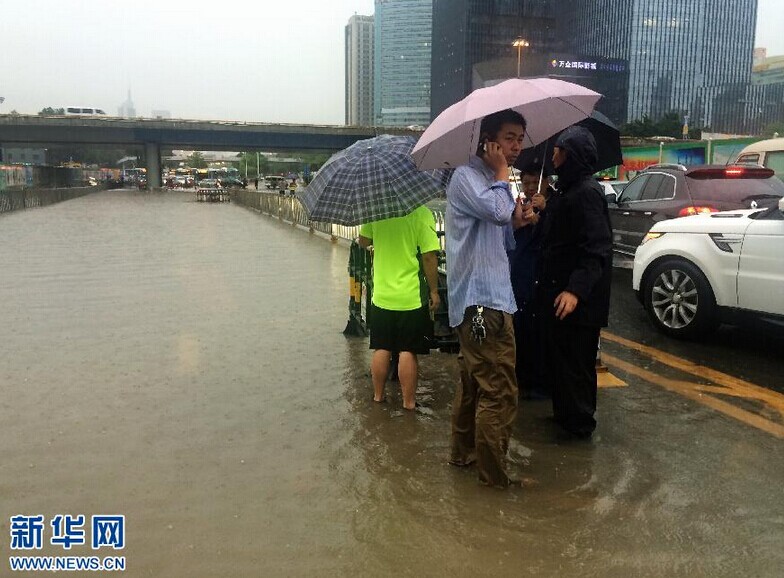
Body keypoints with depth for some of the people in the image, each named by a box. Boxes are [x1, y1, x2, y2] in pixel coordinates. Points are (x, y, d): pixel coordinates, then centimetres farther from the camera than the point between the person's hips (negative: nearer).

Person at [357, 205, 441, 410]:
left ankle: (378, 396, 26)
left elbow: (363, 241, 11)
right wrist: (434, 291, -5)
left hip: (381, 296, 3)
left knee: (381, 349, 14)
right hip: (411, 298, -3)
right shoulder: (421, 213, -14)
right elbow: (429, 256, -15)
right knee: (408, 352, 6)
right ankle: (408, 401, 14)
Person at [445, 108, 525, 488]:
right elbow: (500, 211, -29)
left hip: (478, 299, 11)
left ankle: (463, 452, 34)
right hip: (482, 299, -11)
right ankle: (494, 473, 4)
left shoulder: (490, 180, 20)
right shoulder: (466, 176, -10)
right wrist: (502, 173, -12)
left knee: (473, 383, 20)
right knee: (499, 391, -6)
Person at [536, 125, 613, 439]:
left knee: (575, 360, 0)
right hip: (558, 289, 10)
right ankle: (564, 413, 32)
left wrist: (576, 289, -32)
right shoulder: (567, 189, 14)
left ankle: (579, 421, 14)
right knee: (558, 355, 18)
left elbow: (596, 248, -25)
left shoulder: (586, 192, -17)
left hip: (575, 298, -10)